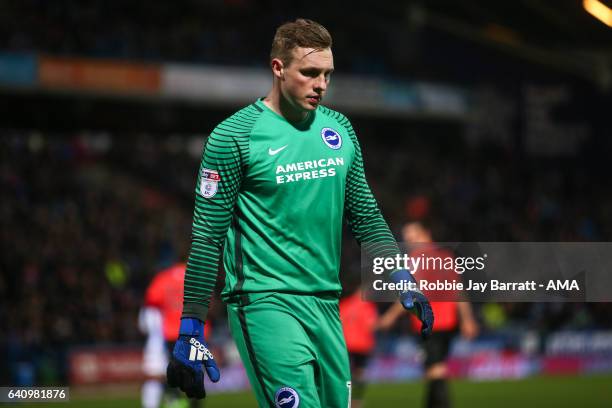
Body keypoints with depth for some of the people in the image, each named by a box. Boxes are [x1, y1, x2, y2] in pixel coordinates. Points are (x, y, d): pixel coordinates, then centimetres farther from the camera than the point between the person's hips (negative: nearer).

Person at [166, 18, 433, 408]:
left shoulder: (339, 128, 11)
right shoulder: (234, 136, -7)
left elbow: (366, 215, 21)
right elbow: (208, 235, -6)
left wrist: (402, 278, 11)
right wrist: (191, 329, -8)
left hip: (326, 302, 6)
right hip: (265, 301, -6)